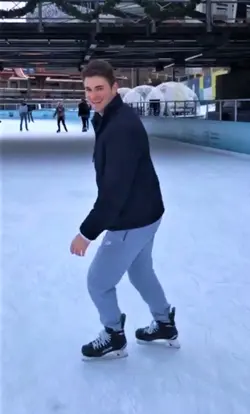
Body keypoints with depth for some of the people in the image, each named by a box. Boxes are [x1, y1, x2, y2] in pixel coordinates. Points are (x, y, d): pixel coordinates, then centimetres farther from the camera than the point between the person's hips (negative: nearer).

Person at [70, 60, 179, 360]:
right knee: (140, 271, 27)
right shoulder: (109, 118, 5)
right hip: (143, 212, 10)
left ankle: (114, 338, 28)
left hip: (133, 220, -10)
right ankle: (165, 324, 46)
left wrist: (87, 231, -27)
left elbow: (115, 189, -30)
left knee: (98, 281, 6)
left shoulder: (122, 127, -27)